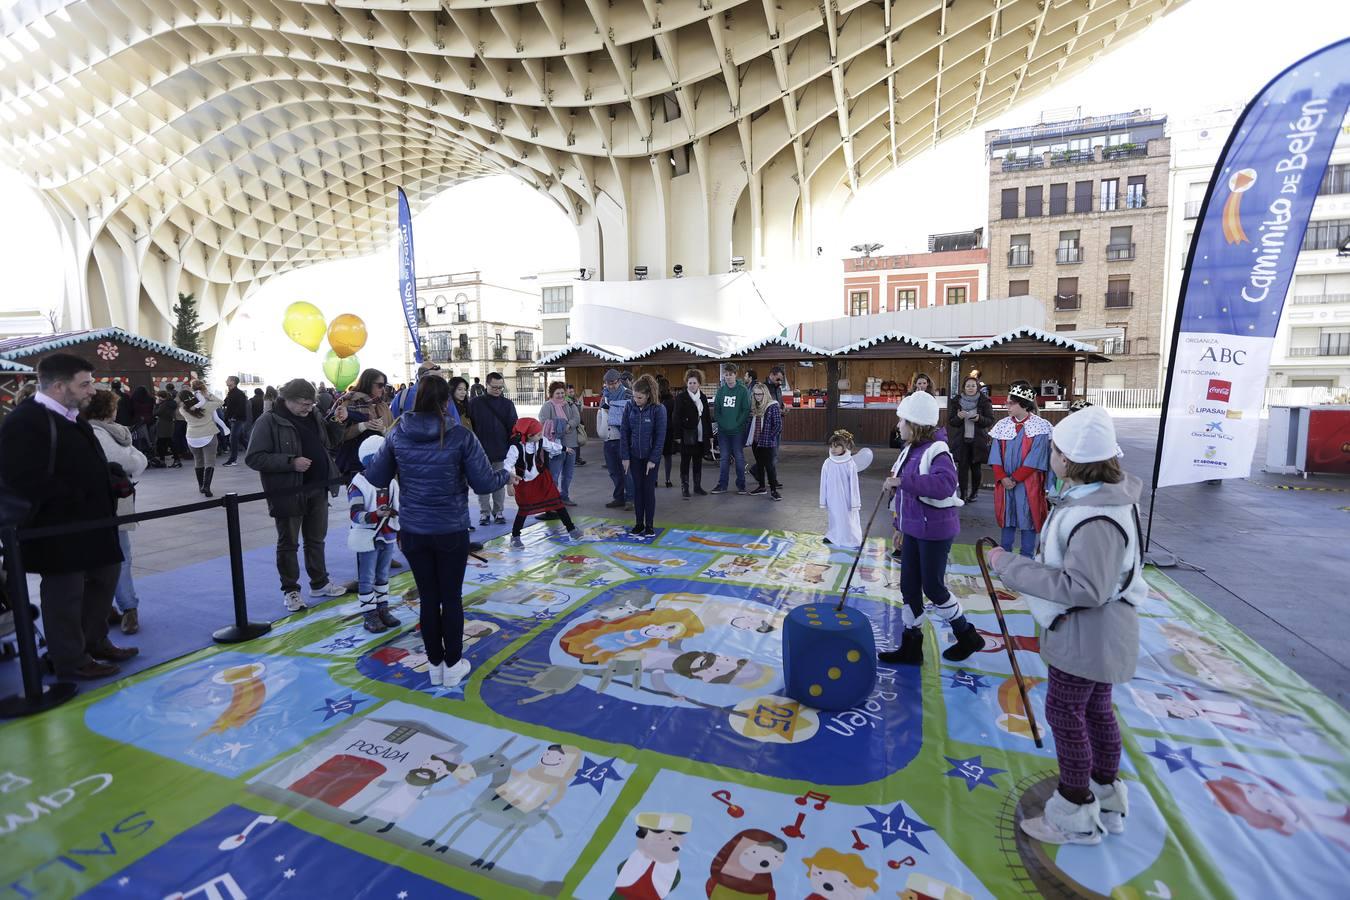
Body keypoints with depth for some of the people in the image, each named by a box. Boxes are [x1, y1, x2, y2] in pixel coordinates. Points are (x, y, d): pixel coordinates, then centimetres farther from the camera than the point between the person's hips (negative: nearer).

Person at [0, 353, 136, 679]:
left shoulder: (70, 418, 11)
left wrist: (110, 479, 3)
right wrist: (79, 494, -21)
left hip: (89, 521, 10)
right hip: (57, 528, -10)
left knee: (103, 578, 19)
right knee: (66, 593, 4)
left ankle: (95, 642, 36)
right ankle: (71, 661, 19)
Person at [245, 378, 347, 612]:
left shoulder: (313, 416, 8)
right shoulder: (269, 421, -12)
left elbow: (330, 444, 20)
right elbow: (253, 458, -17)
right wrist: (291, 461, -24)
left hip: (317, 490, 6)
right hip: (288, 493, -6)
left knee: (316, 540, 17)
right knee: (288, 544, 8)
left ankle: (320, 584, 31)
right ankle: (290, 590, 22)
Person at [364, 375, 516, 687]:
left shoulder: (397, 434, -5)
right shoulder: (461, 436, -15)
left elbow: (376, 478, 4)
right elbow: (484, 483, -13)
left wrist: (366, 465, 26)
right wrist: (506, 475, 7)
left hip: (413, 530, 3)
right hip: (451, 530, -2)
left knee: (428, 598, 14)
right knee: (451, 598, 12)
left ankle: (435, 664, 28)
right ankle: (452, 665, 25)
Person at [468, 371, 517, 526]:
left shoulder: (507, 404, 3)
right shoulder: (475, 403, -1)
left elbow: (513, 428, 3)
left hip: (501, 452, 1)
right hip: (481, 452, -1)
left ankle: (499, 512, 18)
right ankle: (484, 512, 16)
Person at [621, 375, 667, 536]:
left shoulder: (658, 409, -15)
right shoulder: (629, 408, -5)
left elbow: (660, 436, -12)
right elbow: (624, 432, -1)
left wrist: (653, 459, -13)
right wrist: (625, 456, -3)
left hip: (651, 456, -3)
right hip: (635, 456, 3)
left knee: (649, 489, 3)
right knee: (637, 488, 9)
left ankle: (649, 524, 15)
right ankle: (639, 523, 20)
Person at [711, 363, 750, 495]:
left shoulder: (743, 390, -3)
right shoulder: (721, 390, 8)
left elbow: (746, 410, -7)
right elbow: (716, 410, 8)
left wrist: (737, 424, -15)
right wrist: (721, 422, -6)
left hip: (738, 430, -3)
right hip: (723, 430, 3)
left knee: (739, 458, 4)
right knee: (724, 458, 9)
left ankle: (741, 485, 12)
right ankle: (722, 485, 15)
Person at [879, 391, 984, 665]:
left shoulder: (936, 452, -21)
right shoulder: (910, 450, 6)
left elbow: (945, 484, -39)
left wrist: (902, 481, -38)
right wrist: (900, 524, 18)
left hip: (935, 531, -8)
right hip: (913, 530, 8)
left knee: (933, 588, 4)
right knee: (909, 587, 11)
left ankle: (968, 637, 29)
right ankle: (910, 646, 24)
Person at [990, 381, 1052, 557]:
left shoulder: (1040, 427, -9)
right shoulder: (1002, 425, 4)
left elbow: (1034, 460, -13)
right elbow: (995, 456, 2)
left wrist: (1015, 478, -13)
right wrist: (1002, 478, -9)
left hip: (1028, 483, -4)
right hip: (1005, 482, 4)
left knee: (1027, 519, 4)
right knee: (1007, 518, 13)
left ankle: (1027, 558, 16)